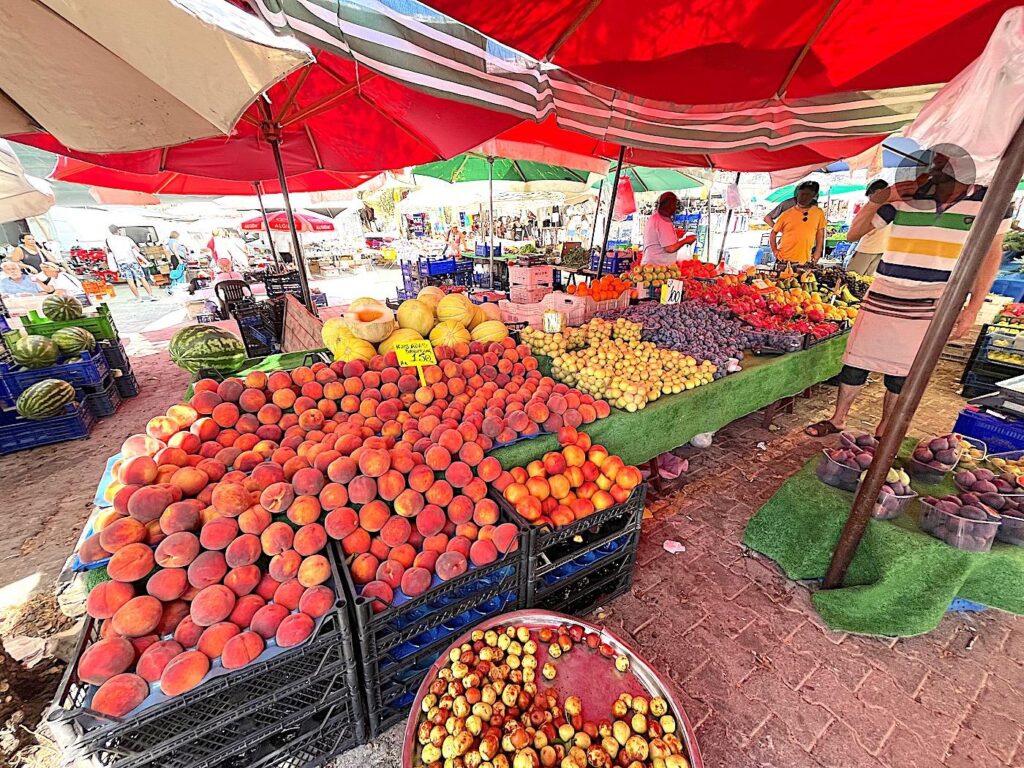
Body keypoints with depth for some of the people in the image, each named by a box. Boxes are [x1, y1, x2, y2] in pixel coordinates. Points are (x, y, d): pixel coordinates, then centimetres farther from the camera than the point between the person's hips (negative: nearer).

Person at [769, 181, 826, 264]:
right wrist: (775, 252, -3)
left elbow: (820, 233, 11)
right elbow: (773, 233, 6)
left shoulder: (819, 213, 5)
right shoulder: (786, 214, -1)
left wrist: (818, 252, 3)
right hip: (784, 260, -1)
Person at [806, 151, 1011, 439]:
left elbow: (990, 256, 4)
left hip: (929, 307, 0)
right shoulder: (906, 196, -1)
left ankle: (882, 434, 21)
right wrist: (877, 199, -14)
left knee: (902, 372, 7)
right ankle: (837, 420, 18)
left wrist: (972, 309, -3)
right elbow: (854, 233, 2)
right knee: (857, 361, 3)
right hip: (882, 298, 0)